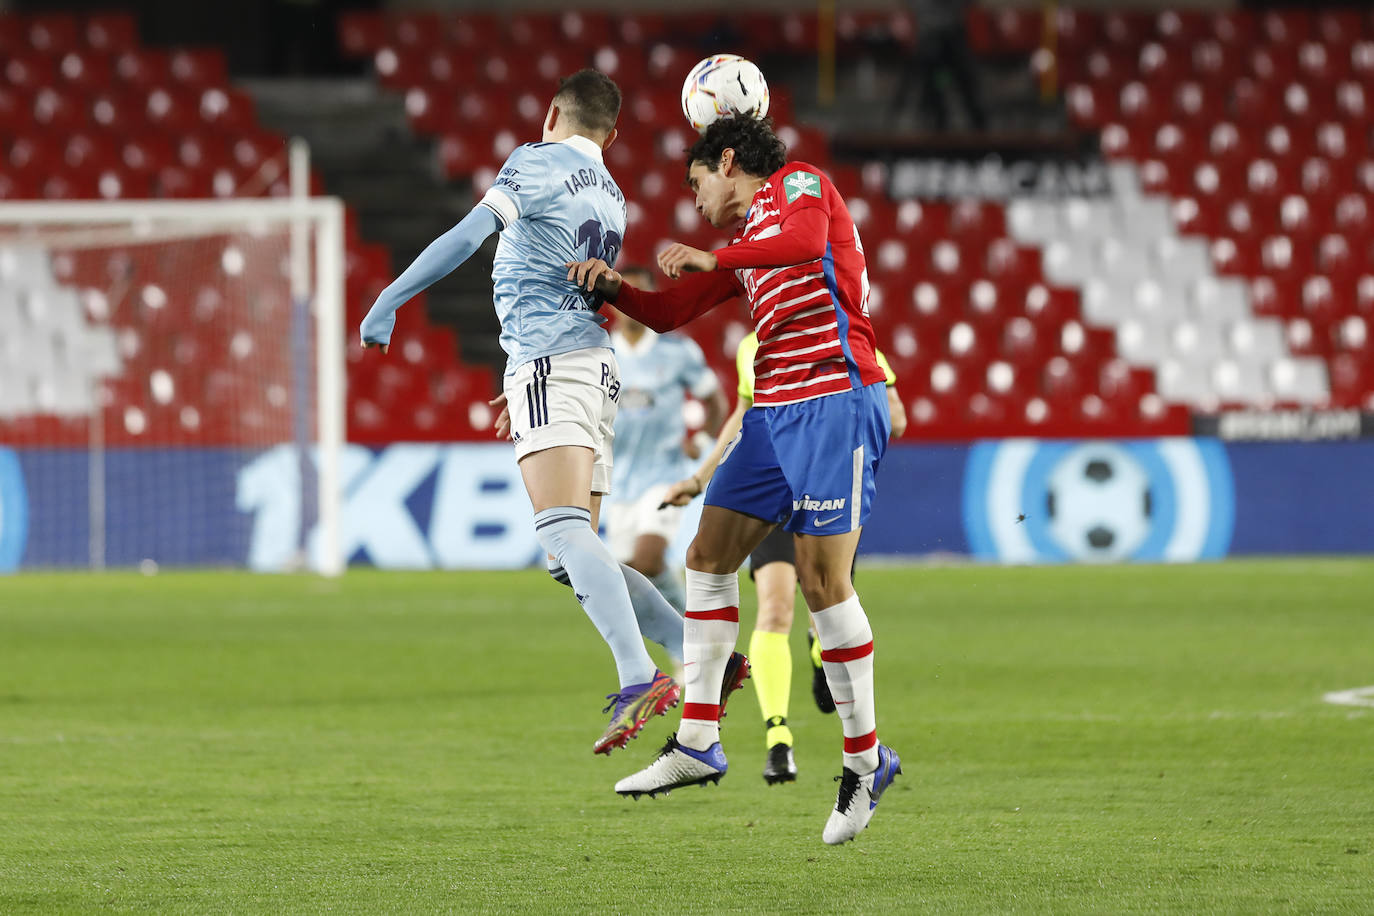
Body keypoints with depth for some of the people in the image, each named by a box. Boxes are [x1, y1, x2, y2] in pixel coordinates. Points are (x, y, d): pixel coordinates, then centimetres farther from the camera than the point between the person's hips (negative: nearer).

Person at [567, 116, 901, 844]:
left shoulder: (798, 184, -2)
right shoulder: (744, 243, 24)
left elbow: (807, 240, -25)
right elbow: (671, 311, 28)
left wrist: (713, 259, -27)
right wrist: (611, 287, 10)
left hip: (835, 405, -9)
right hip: (774, 412, 9)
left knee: (822, 579, -11)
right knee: (708, 555, 5)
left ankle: (865, 758, -1)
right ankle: (697, 742, 9)